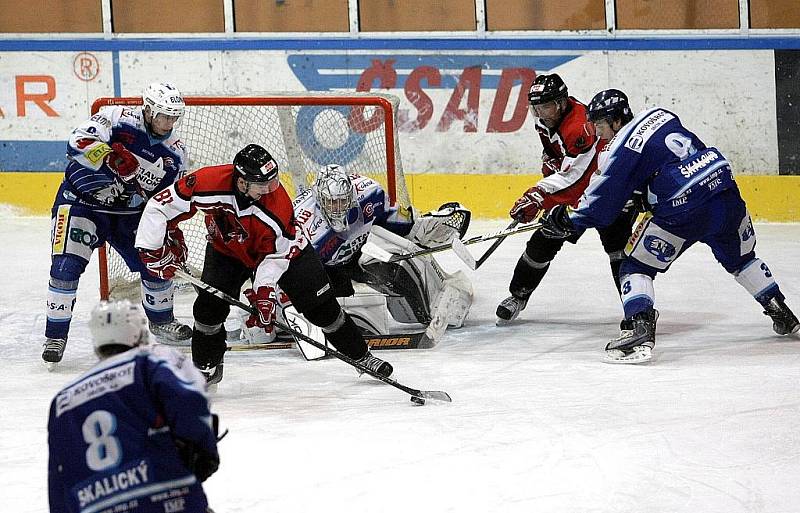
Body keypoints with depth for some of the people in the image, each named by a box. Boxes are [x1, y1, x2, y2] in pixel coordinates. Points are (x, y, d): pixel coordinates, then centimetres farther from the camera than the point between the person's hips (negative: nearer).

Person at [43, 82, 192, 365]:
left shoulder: (175, 152, -3)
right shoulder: (118, 119, -20)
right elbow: (79, 142, -32)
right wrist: (117, 159, -42)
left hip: (129, 211, 5)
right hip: (81, 201, -5)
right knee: (66, 266, -17)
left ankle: (161, 320, 31)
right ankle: (55, 335, -3)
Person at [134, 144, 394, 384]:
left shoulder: (277, 202, -36)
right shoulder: (209, 183, -36)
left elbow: (275, 253, -24)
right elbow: (160, 206, -25)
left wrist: (264, 290, -31)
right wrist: (155, 249, -26)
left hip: (285, 246, -1)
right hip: (227, 249, 1)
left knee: (319, 304, -4)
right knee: (209, 304, -13)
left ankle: (360, 355, 13)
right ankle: (206, 366, 10)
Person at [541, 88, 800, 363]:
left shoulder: (622, 150, -5)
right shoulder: (659, 114, 14)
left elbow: (602, 203, -4)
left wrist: (568, 221, 10)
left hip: (683, 211, -7)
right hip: (727, 195, 7)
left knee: (637, 267, 4)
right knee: (740, 258, 30)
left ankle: (639, 328, -14)